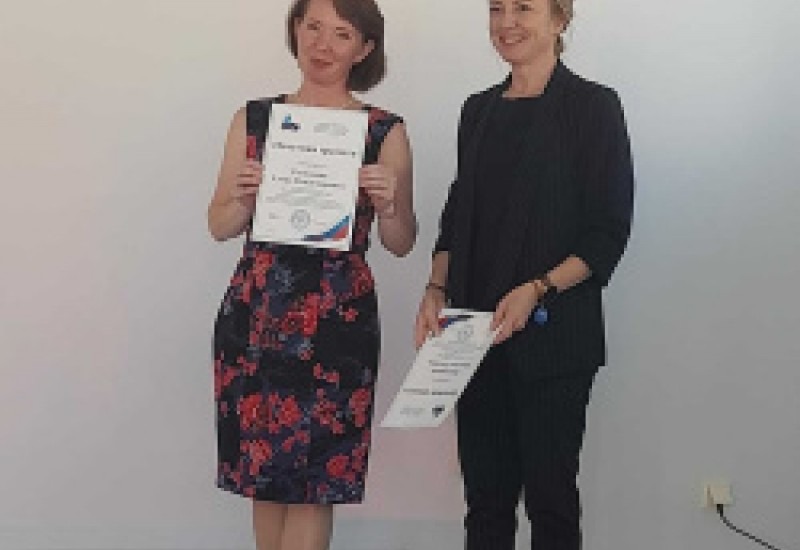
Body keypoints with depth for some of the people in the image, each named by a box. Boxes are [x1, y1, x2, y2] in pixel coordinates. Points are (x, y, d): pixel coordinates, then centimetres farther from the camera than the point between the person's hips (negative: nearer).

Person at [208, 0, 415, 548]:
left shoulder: (385, 131, 0)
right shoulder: (254, 118, 6)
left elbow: (401, 244, 4)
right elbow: (220, 227, 9)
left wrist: (387, 204, -16)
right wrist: (241, 197, -12)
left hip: (337, 320, -2)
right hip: (255, 316, 2)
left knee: (314, 479, 3)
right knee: (262, 470, 11)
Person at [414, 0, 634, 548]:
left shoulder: (593, 106, -5)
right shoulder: (479, 110, 12)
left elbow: (609, 233, -8)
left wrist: (539, 289, -21)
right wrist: (436, 289, 1)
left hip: (553, 335, -5)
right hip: (477, 336, 5)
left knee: (549, 492, 4)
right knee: (485, 491, 11)